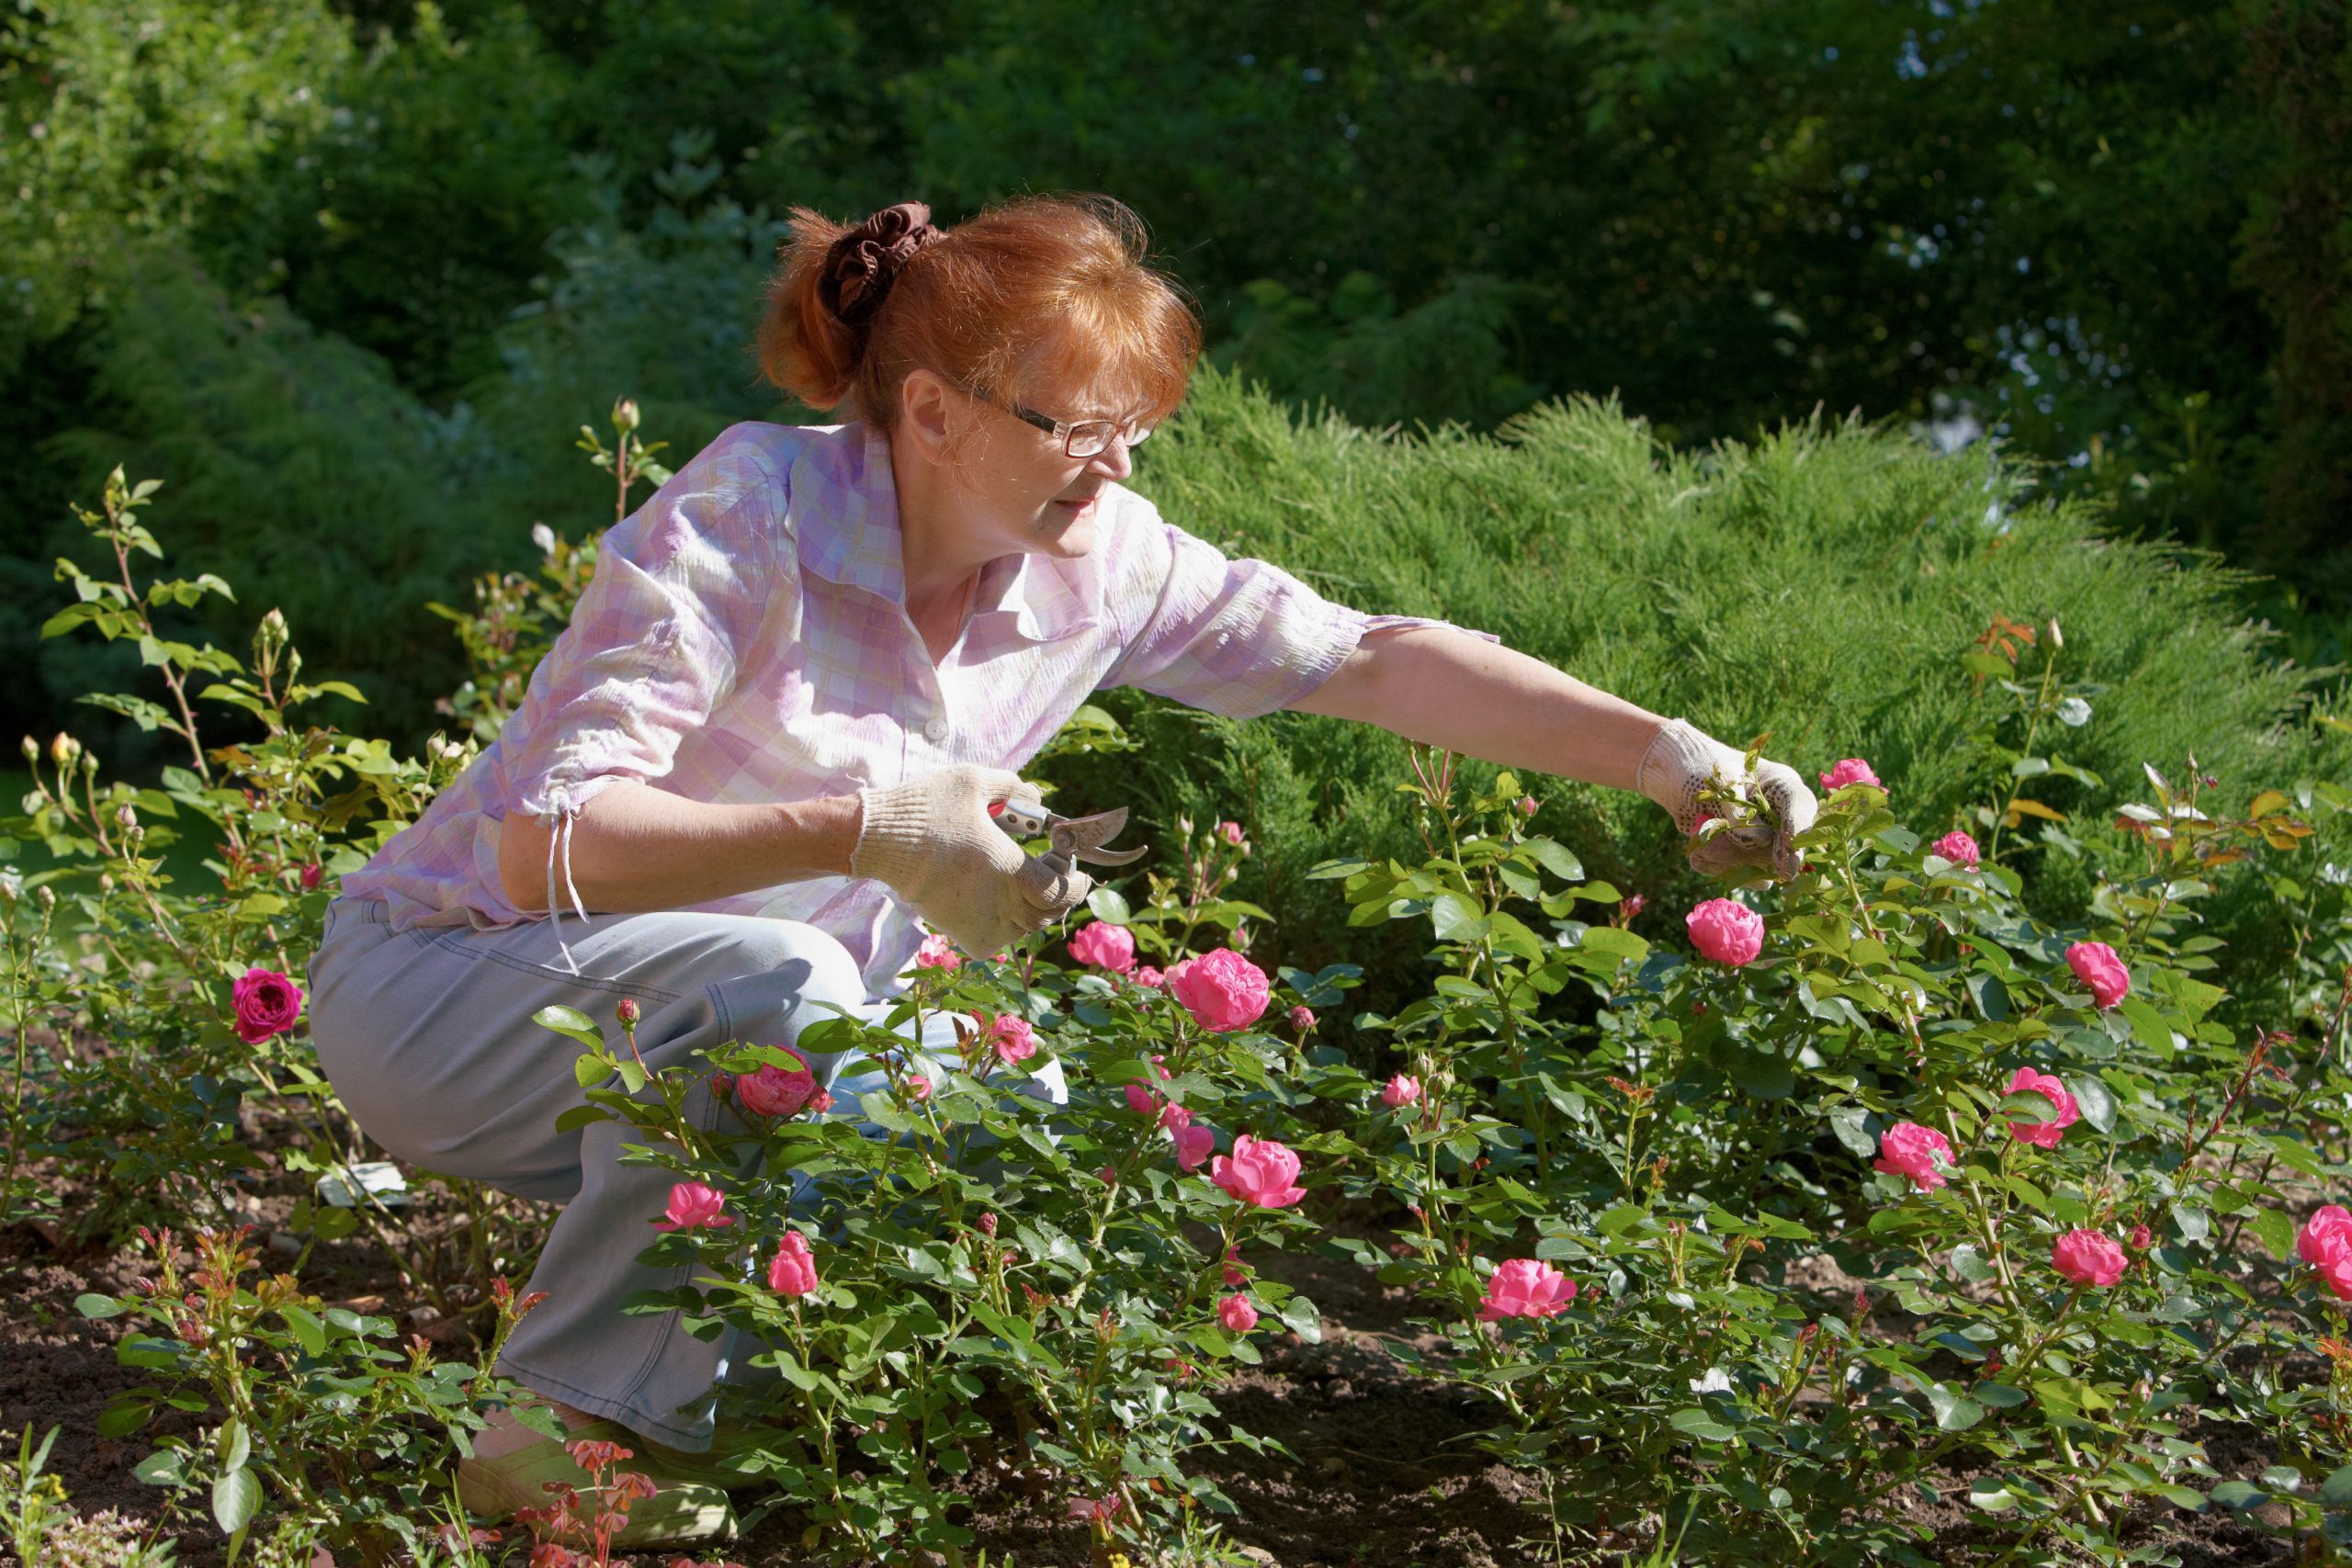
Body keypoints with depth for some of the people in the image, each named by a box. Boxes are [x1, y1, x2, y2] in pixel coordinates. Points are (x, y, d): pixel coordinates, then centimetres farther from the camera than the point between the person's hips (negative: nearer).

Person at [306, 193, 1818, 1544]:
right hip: (450, 981, -7)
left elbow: (1374, 658, -5)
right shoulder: (747, 518, -27)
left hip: (722, 1035, 7)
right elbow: (546, 848, -33)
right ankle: (575, 1435, -20)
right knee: (769, 982, -36)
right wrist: (866, 835, -43)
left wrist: (1664, 754, -14)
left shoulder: (1098, 563, -9)